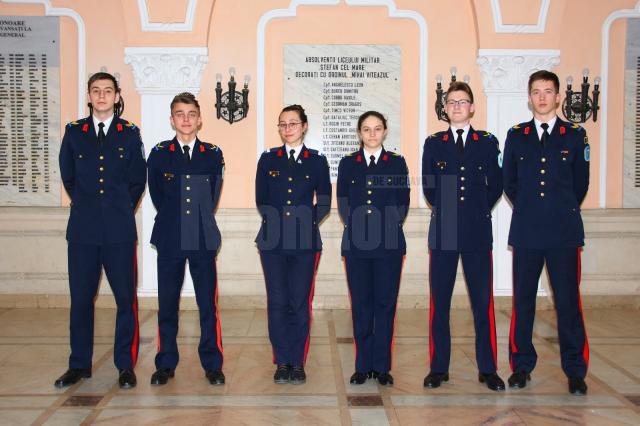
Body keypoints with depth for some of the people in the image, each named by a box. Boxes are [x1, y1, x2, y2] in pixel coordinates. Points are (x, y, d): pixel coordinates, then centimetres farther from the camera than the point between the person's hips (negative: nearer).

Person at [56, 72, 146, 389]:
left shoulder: (130, 133, 5)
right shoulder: (74, 132, 8)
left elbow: (138, 181, 10)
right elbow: (68, 177, 16)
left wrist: (121, 209, 9)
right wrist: (86, 206, 14)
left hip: (119, 231, -1)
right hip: (83, 229, 1)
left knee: (126, 299, 1)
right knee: (80, 298, 6)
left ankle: (125, 365, 13)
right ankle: (79, 365, 20)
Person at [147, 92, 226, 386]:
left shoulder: (213, 155, 7)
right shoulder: (159, 154, 6)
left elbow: (212, 197, 11)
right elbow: (157, 197, 10)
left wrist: (198, 220, 11)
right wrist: (175, 219, 10)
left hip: (204, 240, 0)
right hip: (170, 239, 0)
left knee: (208, 304, 2)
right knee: (167, 304, 6)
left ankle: (212, 364, 11)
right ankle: (166, 364, 18)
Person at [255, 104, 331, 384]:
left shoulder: (317, 161, 7)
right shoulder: (268, 159, 10)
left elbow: (324, 203, 8)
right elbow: (260, 200, 11)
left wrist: (305, 223, -1)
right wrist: (276, 223, 2)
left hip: (305, 242, -1)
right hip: (273, 241, 1)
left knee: (300, 303, -1)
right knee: (277, 303, 1)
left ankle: (298, 363, 10)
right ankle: (282, 362, 12)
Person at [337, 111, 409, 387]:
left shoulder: (397, 163, 9)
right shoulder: (348, 164, 11)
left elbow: (403, 202, 6)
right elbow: (343, 202, 8)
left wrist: (387, 228, -5)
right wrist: (357, 226, -3)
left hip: (389, 243, -1)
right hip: (356, 243, 1)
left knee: (385, 303, 1)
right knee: (361, 304, 2)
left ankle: (382, 366, 9)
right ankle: (363, 365, 11)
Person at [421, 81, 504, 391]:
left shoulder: (488, 142, 9)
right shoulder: (433, 144, 10)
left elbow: (496, 185, 10)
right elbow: (428, 187, 10)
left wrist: (478, 212, 4)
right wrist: (447, 211, 5)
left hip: (477, 231, 0)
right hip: (443, 232, 1)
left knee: (483, 301, 1)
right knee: (439, 301, 3)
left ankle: (487, 369, 11)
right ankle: (438, 368, 12)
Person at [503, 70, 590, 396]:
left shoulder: (575, 135, 6)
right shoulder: (516, 136, 9)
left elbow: (580, 183, 11)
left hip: (564, 233, -1)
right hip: (526, 232, 1)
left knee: (568, 302, 1)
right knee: (522, 301, 6)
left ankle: (575, 371, 13)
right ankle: (521, 366, 18)